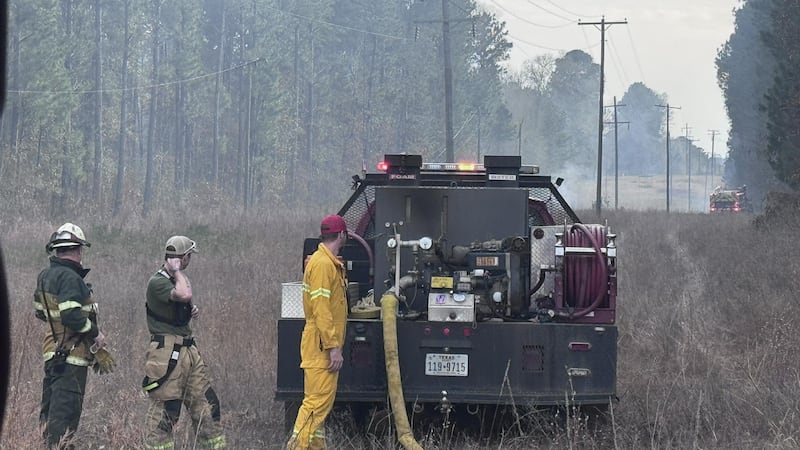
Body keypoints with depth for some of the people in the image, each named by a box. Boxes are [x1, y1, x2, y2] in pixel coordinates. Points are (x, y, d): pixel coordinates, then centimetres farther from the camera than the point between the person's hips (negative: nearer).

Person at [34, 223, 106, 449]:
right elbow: (72, 316, -26)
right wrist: (95, 333, -14)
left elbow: (40, 311, 20)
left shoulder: (46, 275, 11)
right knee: (66, 407, -8)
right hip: (71, 353, -10)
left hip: (53, 350, 10)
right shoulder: (69, 277, -18)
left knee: (51, 407, 16)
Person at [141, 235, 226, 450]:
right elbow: (184, 295, -32)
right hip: (167, 354, -9)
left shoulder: (176, 279, 15)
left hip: (188, 350, 9)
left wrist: (192, 311, 9)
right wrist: (177, 271, -17)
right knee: (165, 410, -5)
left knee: (206, 403, 9)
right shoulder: (157, 283, -14)